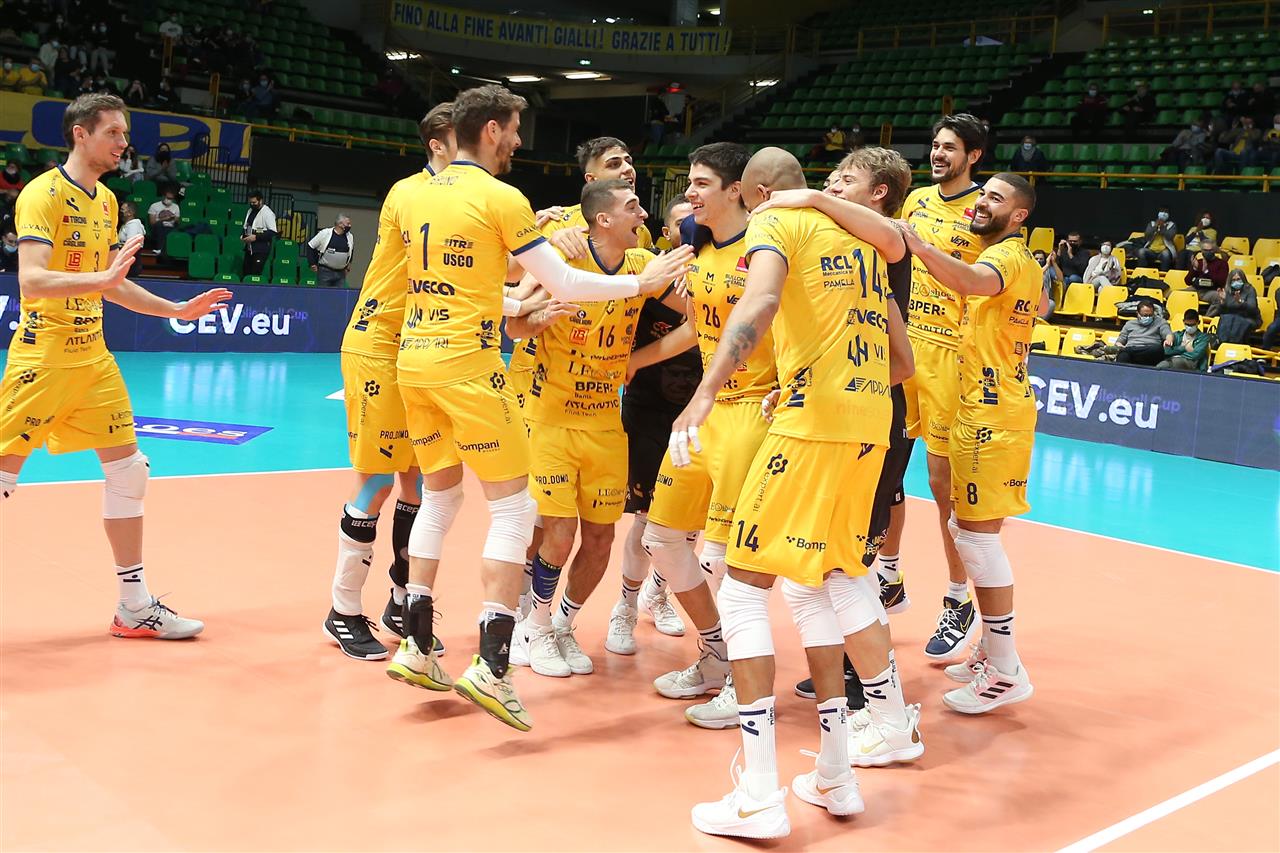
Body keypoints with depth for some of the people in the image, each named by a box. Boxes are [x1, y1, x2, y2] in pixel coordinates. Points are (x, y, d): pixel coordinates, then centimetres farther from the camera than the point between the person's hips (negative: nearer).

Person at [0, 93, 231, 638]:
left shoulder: (106, 200, 13)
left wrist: (179, 310, 18)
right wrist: (102, 277, -36)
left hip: (93, 357, 8)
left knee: (128, 471, 7)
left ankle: (135, 607, 16)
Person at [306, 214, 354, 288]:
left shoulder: (350, 237, 4)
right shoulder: (325, 233, -9)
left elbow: (351, 250, 26)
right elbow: (310, 246, -2)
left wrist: (348, 264, 19)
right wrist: (312, 263, -4)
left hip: (341, 273, 4)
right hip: (325, 272, -4)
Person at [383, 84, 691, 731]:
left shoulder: (413, 197, 12)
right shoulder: (501, 197, -8)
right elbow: (563, 284, -8)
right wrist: (643, 283, 3)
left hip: (413, 361, 7)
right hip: (467, 365, -7)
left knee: (439, 495, 19)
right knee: (513, 507, -1)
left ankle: (416, 648, 19)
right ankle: (491, 666, -7)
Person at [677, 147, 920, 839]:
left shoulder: (775, 220, 2)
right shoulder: (858, 235, 23)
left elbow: (761, 301, -21)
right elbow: (900, 364, 24)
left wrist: (706, 392, -31)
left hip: (814, 420, -8)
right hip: (870, 423, 8)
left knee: (743, 585, -4)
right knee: (831, 571, 23)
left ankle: (759, 799, -7)